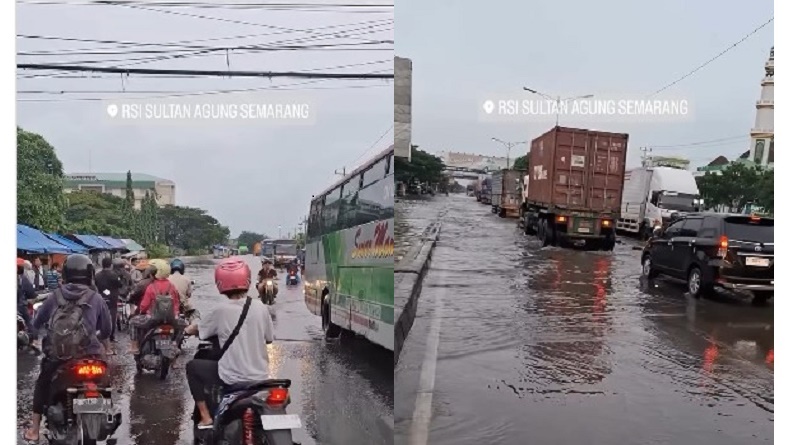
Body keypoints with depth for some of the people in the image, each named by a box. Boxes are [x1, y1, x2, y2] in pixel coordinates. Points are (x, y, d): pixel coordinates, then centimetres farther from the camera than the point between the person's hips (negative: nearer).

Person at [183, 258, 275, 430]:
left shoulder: (221, 310, -11)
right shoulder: (260, 307, -3)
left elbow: (198, 330, 5)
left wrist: (187, 329, 28)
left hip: (232, 379, -3)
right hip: (260, 377, 4)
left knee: (192, 366, 19)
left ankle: (206, 417, 15)